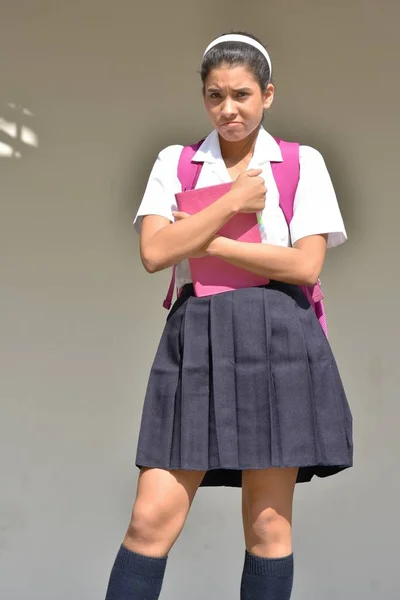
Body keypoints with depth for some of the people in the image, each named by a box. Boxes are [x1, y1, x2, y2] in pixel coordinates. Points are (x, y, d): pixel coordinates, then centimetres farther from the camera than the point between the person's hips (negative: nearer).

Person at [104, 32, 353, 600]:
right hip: (198, 340, 1)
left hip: (278, 339, -1)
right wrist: (236, 199, -5)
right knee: (152, 517, -3)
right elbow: (155, 252, -5)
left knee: (268, 522, 4)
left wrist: (207, 244, -5)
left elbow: (306, 264, -6)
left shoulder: (303, 163, 7)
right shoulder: (175, 163, 11)